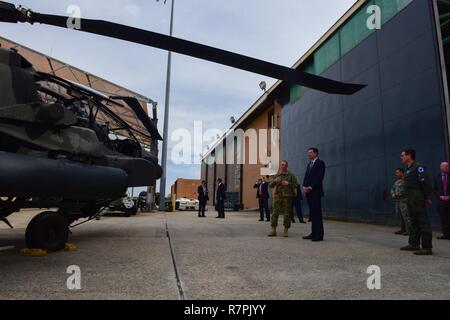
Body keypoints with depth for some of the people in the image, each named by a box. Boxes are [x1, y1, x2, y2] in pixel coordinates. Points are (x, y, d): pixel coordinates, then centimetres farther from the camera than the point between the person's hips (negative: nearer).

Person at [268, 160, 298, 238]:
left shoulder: (291, 176, 7)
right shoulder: (277, 176, 15)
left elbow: (295, 186, 3)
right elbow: (270, 185, 11)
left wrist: (288, 183, -12)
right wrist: (274, 181, -8)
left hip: (287, 197, -2)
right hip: (277, 196, 2)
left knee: (287, 214, -1)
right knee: (275, 213, -3)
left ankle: (286, 231, 9)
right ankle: (273, 230, 3)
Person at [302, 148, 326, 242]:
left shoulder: (320, 163, -4)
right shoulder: (309, 164, 21)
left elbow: (319, 177, -13)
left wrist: (310, 187, -15)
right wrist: (305, 187, 1)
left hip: (315, 192, -8)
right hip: (308, 192, 8)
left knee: (317, 213, -7)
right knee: (312, 213, 9)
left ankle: (319, 235, -3)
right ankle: (314, 233, 13)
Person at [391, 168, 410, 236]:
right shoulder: (397, 181, 20)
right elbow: (392, 189, 22)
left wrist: (398, 194, -13)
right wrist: (393, 195, 3)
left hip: (404, 200, -9)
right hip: (397, 201, 9)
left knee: (405, 215, -10)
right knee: (399, 215, 10)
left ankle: (408, 230, -7)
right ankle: (403, 229, 18)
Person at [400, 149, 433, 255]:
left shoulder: (418, 167, -11)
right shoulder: (409, 169, 18)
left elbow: (425, 183, -16)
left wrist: (428, 197, -18)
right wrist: (408, 198, 17)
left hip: (418, 200, -10)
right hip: (410, 200, 10)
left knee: (423, 222, -6)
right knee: (414, 222, 15)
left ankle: (427, 247, -4)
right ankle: (414, 244, 23)